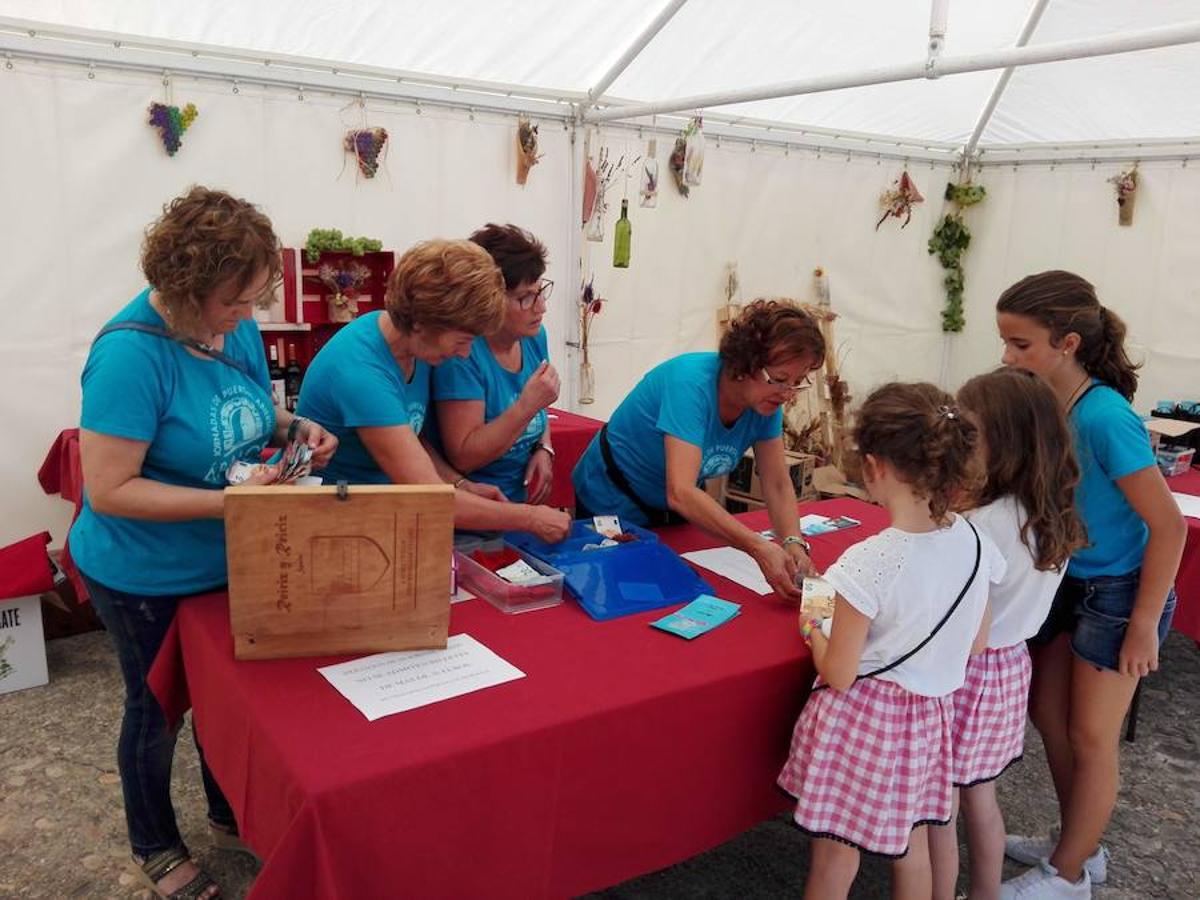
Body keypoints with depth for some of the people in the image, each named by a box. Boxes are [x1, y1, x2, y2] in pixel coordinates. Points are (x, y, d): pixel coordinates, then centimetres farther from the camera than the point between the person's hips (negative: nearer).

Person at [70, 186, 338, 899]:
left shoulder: (236, 325, -8)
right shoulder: (131, 353, -29)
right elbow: (108, 490, -30)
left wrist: (295, 429, -11)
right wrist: (229, 501, -34)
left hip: (227, 564, 6)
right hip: (146, 579, -6)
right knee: (158, 707, 17)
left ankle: (231, 816, 49)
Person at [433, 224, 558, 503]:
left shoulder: (535, 336, 3)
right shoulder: (463, 352, -18)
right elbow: (462, 457, -17)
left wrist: (544, 450, 1)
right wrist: (527, 405, -25)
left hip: (525, 499, 6)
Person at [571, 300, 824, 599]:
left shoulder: (766, 399, -16)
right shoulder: (692, 383, -36)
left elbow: (778, 485, -13)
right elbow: (680, 493, -46)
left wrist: (793, 543, -32)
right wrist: (758, 548, -54)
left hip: (673, 515, 6)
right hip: (614, 504, -6)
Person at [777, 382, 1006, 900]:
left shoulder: (868, 562, -28)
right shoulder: (976, 543, -8)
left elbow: (838, 676, -19)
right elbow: (975, 644, 5)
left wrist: (813, 631, 0)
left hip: (863, 720, -6)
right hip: (925, 720, 6)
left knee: (835, 858, 12)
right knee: (912, 845, 26)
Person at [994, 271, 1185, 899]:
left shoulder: (1104, 417, -28)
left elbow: (1169, 526, -23)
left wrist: (1144, 625, -19)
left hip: (1117, 593, -7)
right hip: (1068, 582, 8)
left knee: (1090, 736, 8)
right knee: (1047, 713, 18)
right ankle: (1078, 844, 39)